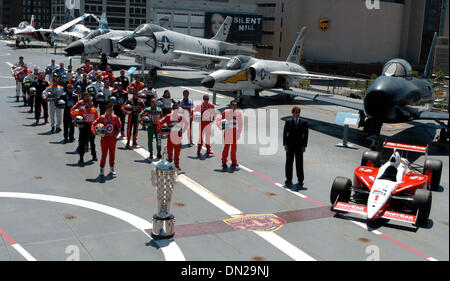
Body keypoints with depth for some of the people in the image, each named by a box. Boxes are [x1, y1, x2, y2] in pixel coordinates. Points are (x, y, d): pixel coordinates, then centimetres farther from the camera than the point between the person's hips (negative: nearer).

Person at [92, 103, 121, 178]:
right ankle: (102, 169, 10)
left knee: (112, 154, 10)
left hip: (112, 138, 3)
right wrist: (94, 131, -18)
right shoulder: (102, 117, -9)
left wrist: (117, 132, 7)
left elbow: (119, 125, 15)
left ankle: (112, 168, 24)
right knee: (104, 154, 0)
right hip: (104, 139, -3)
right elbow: (94, 124, -4)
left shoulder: (115, 117, 0)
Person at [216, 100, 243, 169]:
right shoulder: (226, 112, -5)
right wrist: (221, 127, -12)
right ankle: (224, 162, 5)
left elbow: (240, 124, 13)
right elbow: (218, 120, -1)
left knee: (234, 147, 9)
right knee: (227, 146, -4)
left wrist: (239, 133, 10)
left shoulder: (239, 113, 8)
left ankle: (233, 162, 20)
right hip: (228, 131, -4)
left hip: (235, 131, 4)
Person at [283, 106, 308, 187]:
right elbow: (285, 133, 1)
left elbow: (305, 134, 2)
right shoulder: (288, 122, 2)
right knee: (289, 163, 5)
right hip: (290, 146, 0)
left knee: (299, 163, 3)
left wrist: (304, 146, -4)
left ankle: (300, 180, 12)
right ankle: (289, 180, 13)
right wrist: (285, 145, -6)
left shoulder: (304, 122, 2)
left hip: (299, 146, 0)